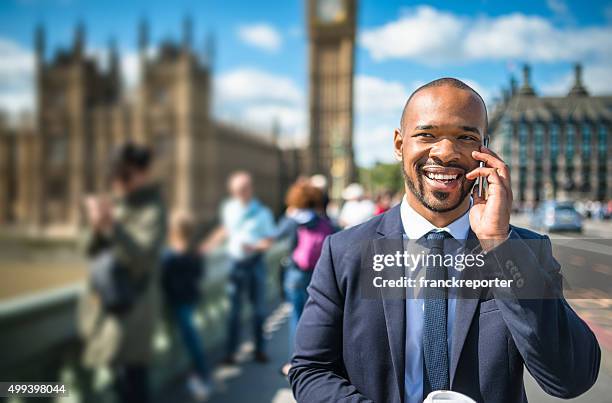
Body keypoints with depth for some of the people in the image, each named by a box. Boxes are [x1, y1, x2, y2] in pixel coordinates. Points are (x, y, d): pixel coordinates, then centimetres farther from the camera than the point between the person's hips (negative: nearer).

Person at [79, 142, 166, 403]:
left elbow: (144, 258, -25)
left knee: (130, 377, -4)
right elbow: (92, 251, 7)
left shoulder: (153, 211, -13)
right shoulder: (118, 206, 6)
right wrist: (97, 228, -13)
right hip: (108, 306, 7)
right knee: (121, 375, 20)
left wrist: (111, 227, -33)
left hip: (131, 308, -7)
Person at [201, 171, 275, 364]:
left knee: (259, 307, 7)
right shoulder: (228, 208, 1)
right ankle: (231, 352, 9)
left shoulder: (262, 212, -10)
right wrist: (207, 245, 17)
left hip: (255, 262, -2)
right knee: (234, 308, 3)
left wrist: (254, 247, -26)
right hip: (236, 263, 2)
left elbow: (269, 241, -8)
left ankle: (259, 350, 19)